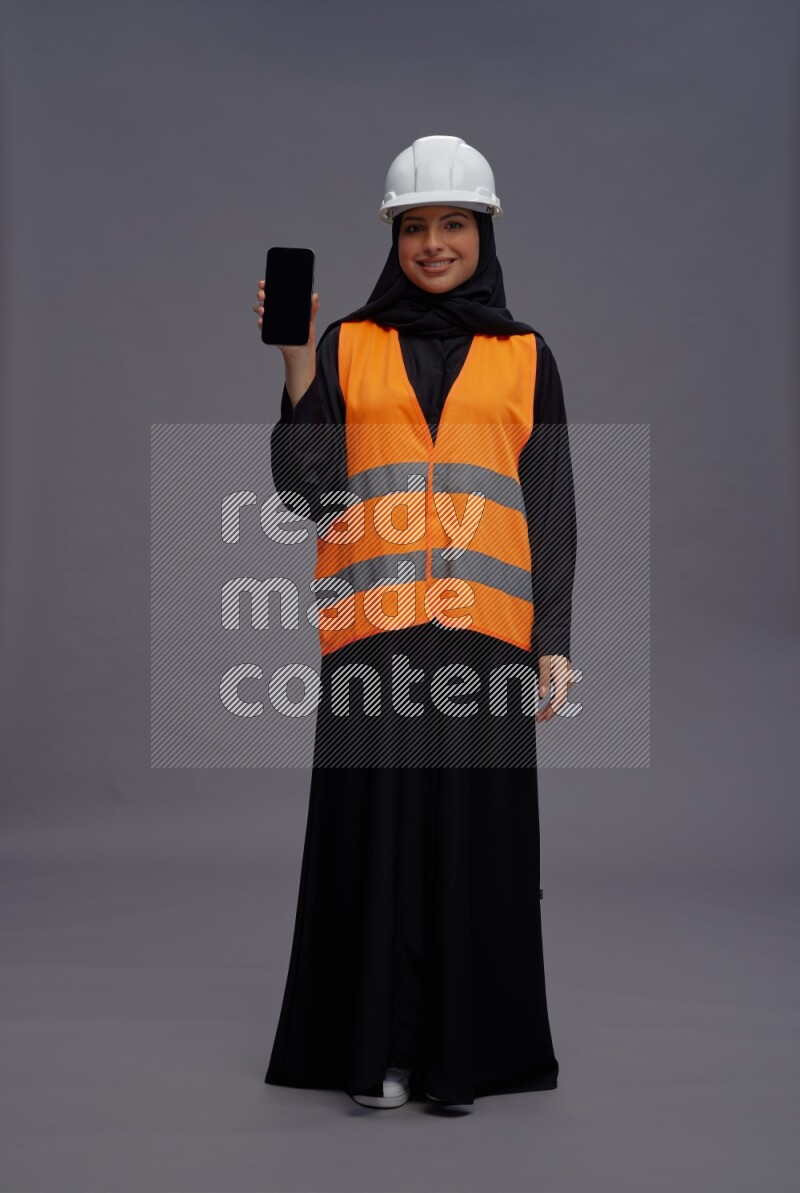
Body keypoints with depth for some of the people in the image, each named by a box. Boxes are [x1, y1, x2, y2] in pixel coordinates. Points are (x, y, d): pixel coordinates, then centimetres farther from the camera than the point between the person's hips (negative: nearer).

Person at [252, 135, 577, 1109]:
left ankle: (464, 1049, 11)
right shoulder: (348, 345, 11)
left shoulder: (525, 357, 12)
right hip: (373, 623, 0)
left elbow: (551, 508, 10)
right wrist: (297, 360, -8)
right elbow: (305, 490, 2)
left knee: (475, 828, 1)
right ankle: (377, 1048, 7)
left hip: (485, 625, 1)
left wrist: (555, 644, 2)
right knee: (375, 826, -2)